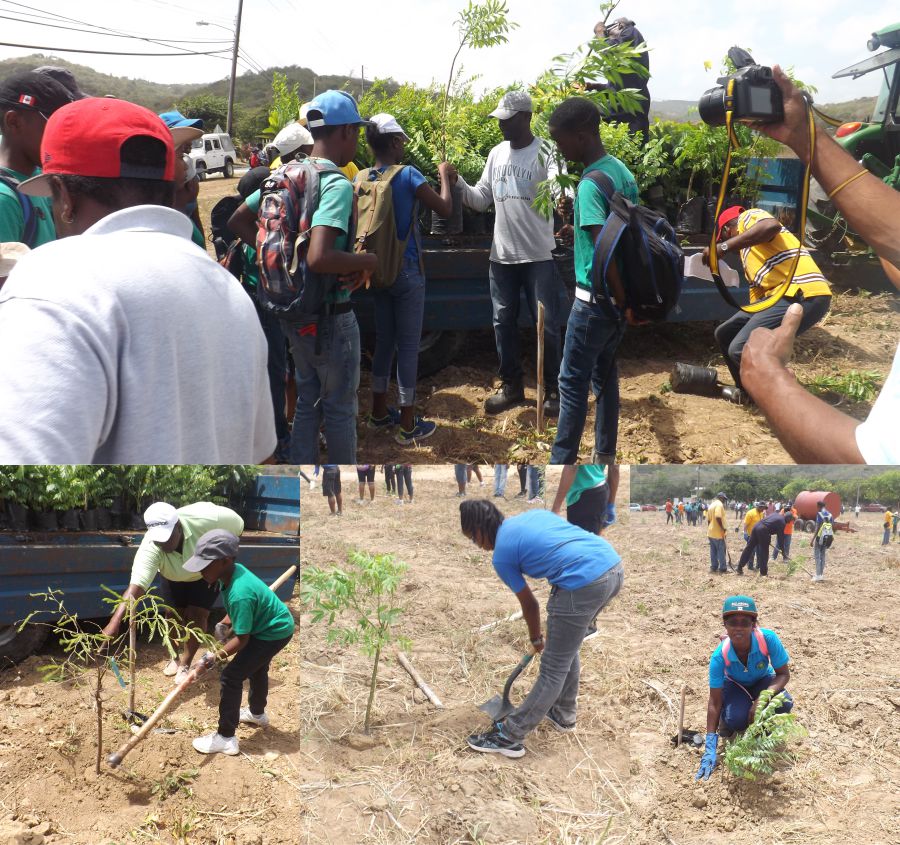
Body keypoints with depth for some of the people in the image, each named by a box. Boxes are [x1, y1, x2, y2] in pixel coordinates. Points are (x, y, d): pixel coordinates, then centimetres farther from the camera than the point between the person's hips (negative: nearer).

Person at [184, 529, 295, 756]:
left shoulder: (239, 593, -37)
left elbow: (241, 639, -30)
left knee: (231, 676, -9)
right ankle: (257, 713, 57)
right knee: (256, 668, 31)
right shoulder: (234, 570, -12)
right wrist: (225, 623, -1)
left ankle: (226, 738, 1)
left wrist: (216, 656, -33)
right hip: (272, 623, 10)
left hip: (275, 633, -10)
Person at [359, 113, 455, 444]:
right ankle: (408, 426, 7)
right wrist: (444, 175, 6)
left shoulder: (360, 179, 1)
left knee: (383, 340, 17)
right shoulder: (408, 174, -14)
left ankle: (379, 412, 27)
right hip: (407, 271, -6)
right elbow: (445, 209, -9)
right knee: (408, 345, 1)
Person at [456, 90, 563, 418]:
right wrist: (458, 183, -6)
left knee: (547, 325, 2)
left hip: (539, 256, -5)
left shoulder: (545, 152, -8)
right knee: (503, 323, 12)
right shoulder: (496, 154, 8)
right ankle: (511, 386, 26)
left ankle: (553, 389, 16)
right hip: (501, 255, 5)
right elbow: (481, 200, 10)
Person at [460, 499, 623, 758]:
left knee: (553, 669, 4)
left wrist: (536, 640, 34)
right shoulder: (533, 514, 24)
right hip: (614, 566, 8)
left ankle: (509, 737, 16)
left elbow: (529, 604, 16)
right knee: (566, 647, 27)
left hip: (584, 584, -8)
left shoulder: (501, 555, 7)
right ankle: (563, 714, 43)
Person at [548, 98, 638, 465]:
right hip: (619, 296, 9)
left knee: (573, 382, 0)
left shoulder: (590, 184, -21)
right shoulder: (622, 170, 8)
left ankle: (562, 462, 7)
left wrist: (623, 302, -19)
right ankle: (605, 456, 26)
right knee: (605, 373, 17)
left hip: (595, 299, -9)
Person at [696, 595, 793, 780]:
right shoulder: (720, 656, -34)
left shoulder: (768, 638, -35)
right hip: (735, 685, -1)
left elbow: (783, 674, -21)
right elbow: (714, 702, -28)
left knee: (784, 703, -31)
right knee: (736, 718, -32)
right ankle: (726, 725, 7)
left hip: (763, 681, 1)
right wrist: (710, 747, -32)